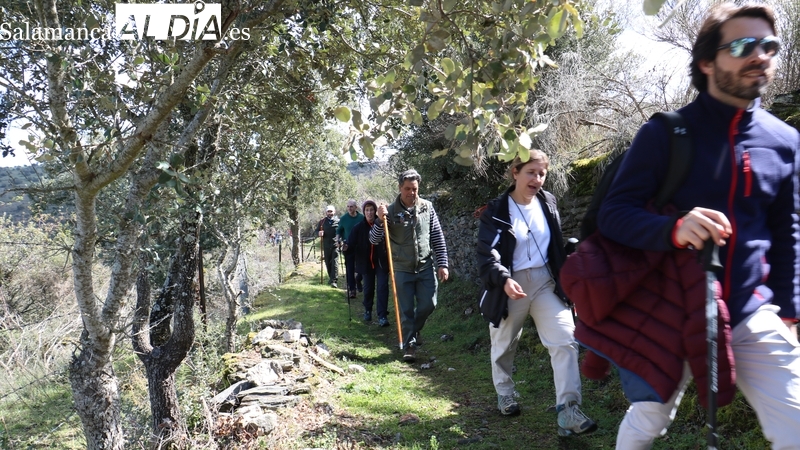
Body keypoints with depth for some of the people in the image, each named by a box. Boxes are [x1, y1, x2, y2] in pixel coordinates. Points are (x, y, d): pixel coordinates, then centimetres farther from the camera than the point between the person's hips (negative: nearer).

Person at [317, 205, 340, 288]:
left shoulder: (338, 221, -2)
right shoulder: (322, 221, 7)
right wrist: (319, 233, -6)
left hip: (335, 245, -4)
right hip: (326, 246, 4)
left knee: (335, 262, -10)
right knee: (328, 263, 12)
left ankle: (334, 280, -11)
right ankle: (331, 277, 29)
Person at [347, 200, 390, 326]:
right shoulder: (358, 228, -4)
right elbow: (351, 245, -8)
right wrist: (345, 247, -30)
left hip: (381, 262, -2)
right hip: (365, 263, 2)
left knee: (382, 287, -6)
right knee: (368, 288, 14)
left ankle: (382, 316, 0)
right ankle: (368, 311, 37)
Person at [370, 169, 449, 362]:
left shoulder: (427, 207, -3)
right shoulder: (391, 211, -8)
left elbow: (438, 238, 2)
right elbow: (374, 240, -9)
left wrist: (442, 264, -2)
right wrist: (381, 221, -26)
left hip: (425, 268, 2)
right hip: (402, 270, -2)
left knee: (428, 305, 7)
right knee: (406, 310, 5)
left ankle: (414, 329, 36)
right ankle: (409, 345, 21)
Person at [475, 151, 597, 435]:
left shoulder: (548, 202, 2)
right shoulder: (496, 210, -11)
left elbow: (557, 247, 12)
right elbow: (487, 254, -19)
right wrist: (504, 280, -36)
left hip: (545, 283, 3)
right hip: (510, 287, -3)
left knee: (565, 340, -11)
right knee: (504, 346, 15)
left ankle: (568, 411, -5)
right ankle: (505, 394, 40)